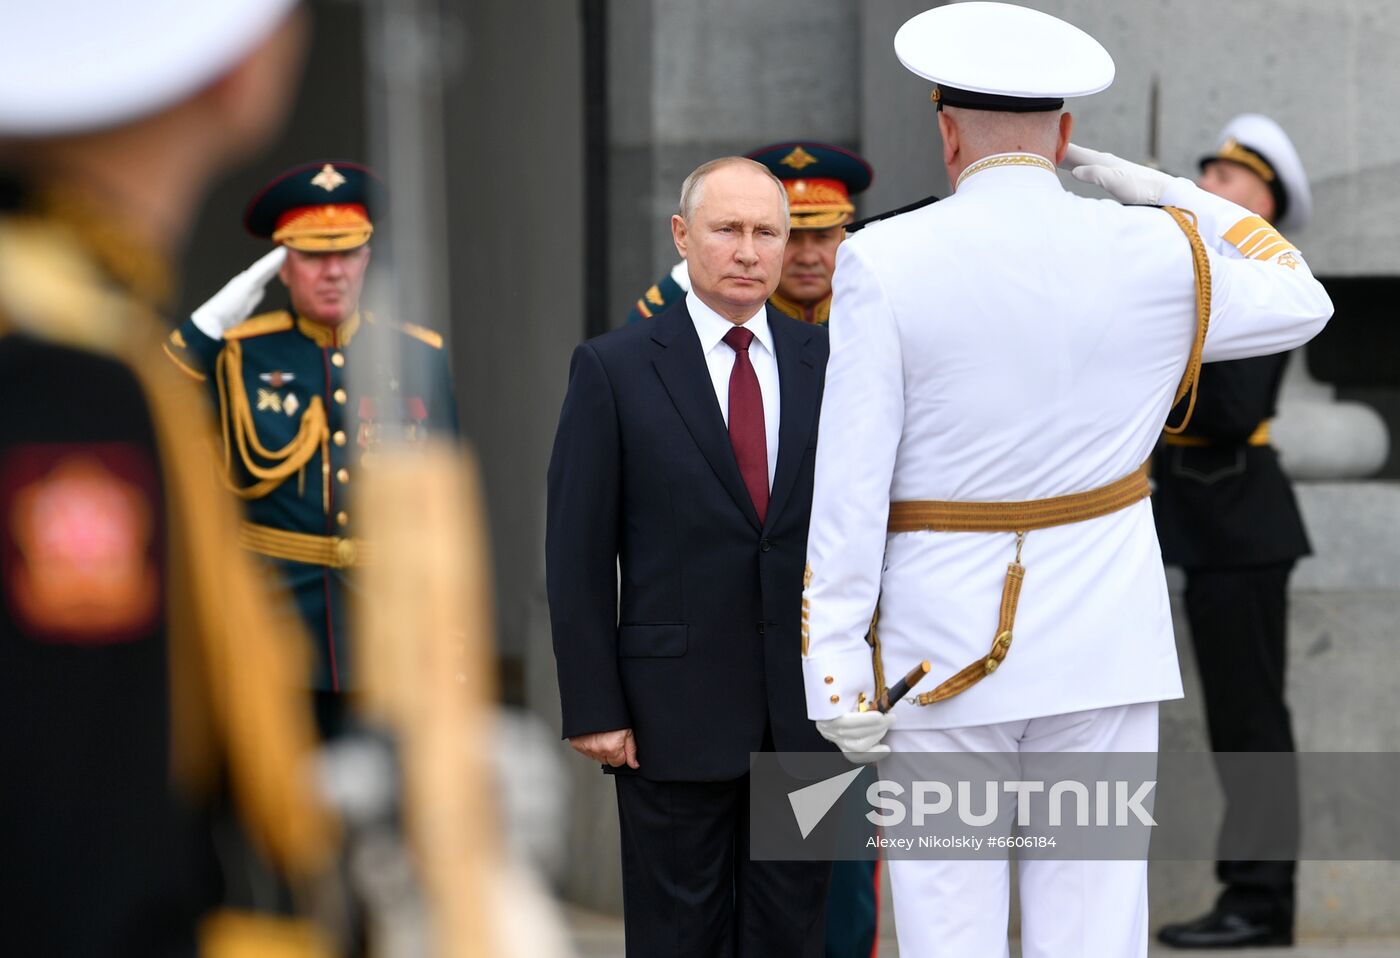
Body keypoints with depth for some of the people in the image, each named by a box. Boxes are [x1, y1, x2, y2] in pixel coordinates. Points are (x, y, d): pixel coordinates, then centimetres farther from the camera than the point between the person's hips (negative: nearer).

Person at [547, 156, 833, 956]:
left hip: (808, 709, 3)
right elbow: (579, 552, -3)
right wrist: (592, 707, -8)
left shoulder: (828, 362, 6)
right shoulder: (615, 369, -2)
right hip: (675, 710, -2)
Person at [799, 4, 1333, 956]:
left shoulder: (884, 264, -9)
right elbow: (1301, 301, 17)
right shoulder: (1154, 255, -2)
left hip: (943, 643, -2)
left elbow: (852, 485, -11)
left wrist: (835, 667, -7)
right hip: (1101, 638, 2)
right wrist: (1164, 193, 18)